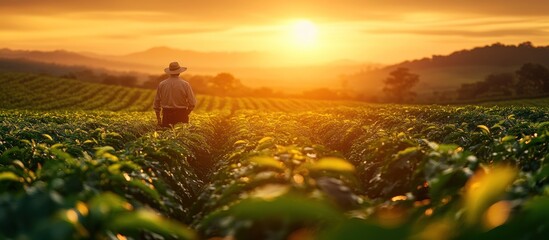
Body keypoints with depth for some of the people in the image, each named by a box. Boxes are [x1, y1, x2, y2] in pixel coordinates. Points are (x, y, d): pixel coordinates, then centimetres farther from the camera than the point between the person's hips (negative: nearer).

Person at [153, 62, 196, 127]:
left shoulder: (161, 84, 2)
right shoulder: (185, 84, -5)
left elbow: (156, 102, 8)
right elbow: (192, 103, -5)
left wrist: (158, 119, 18)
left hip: (167, 116, 2)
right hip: (181, 115, -2)